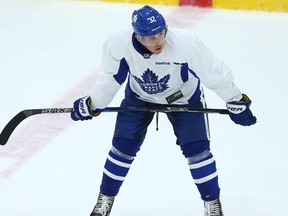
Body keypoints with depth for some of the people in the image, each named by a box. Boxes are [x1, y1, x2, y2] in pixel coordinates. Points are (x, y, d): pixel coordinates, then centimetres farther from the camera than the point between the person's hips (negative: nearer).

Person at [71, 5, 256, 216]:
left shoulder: (185, 42, -39)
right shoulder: (119, 42, -31)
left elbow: (215, 72, -26)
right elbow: (112, 77, -10)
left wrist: (236, 101, -16)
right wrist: (93, 104, -5)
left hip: (184, 96, -2)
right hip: (139, 96, 2)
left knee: (196, 149, -7)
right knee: (123, 147, 0)